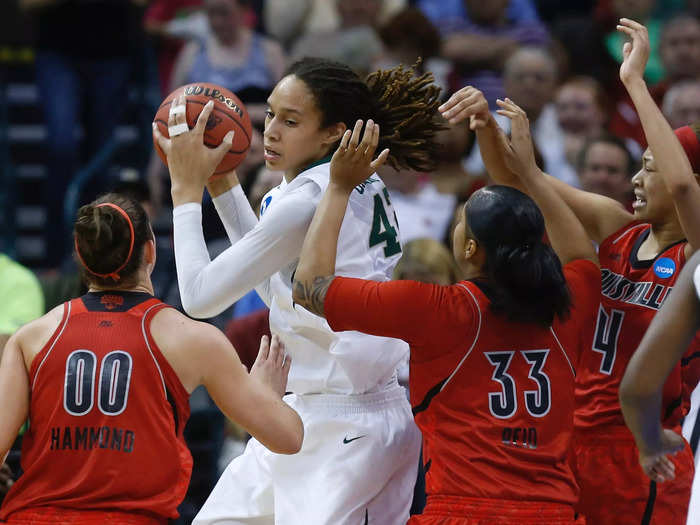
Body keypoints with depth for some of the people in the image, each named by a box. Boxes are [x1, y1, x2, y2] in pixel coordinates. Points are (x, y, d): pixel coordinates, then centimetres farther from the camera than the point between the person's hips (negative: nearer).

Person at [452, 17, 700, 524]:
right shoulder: (618, 230, 7)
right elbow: (518, 178, 4)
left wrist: (635, 81, -26)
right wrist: (486, 123, -14)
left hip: (638, 458, -6)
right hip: (575, 440, 6)